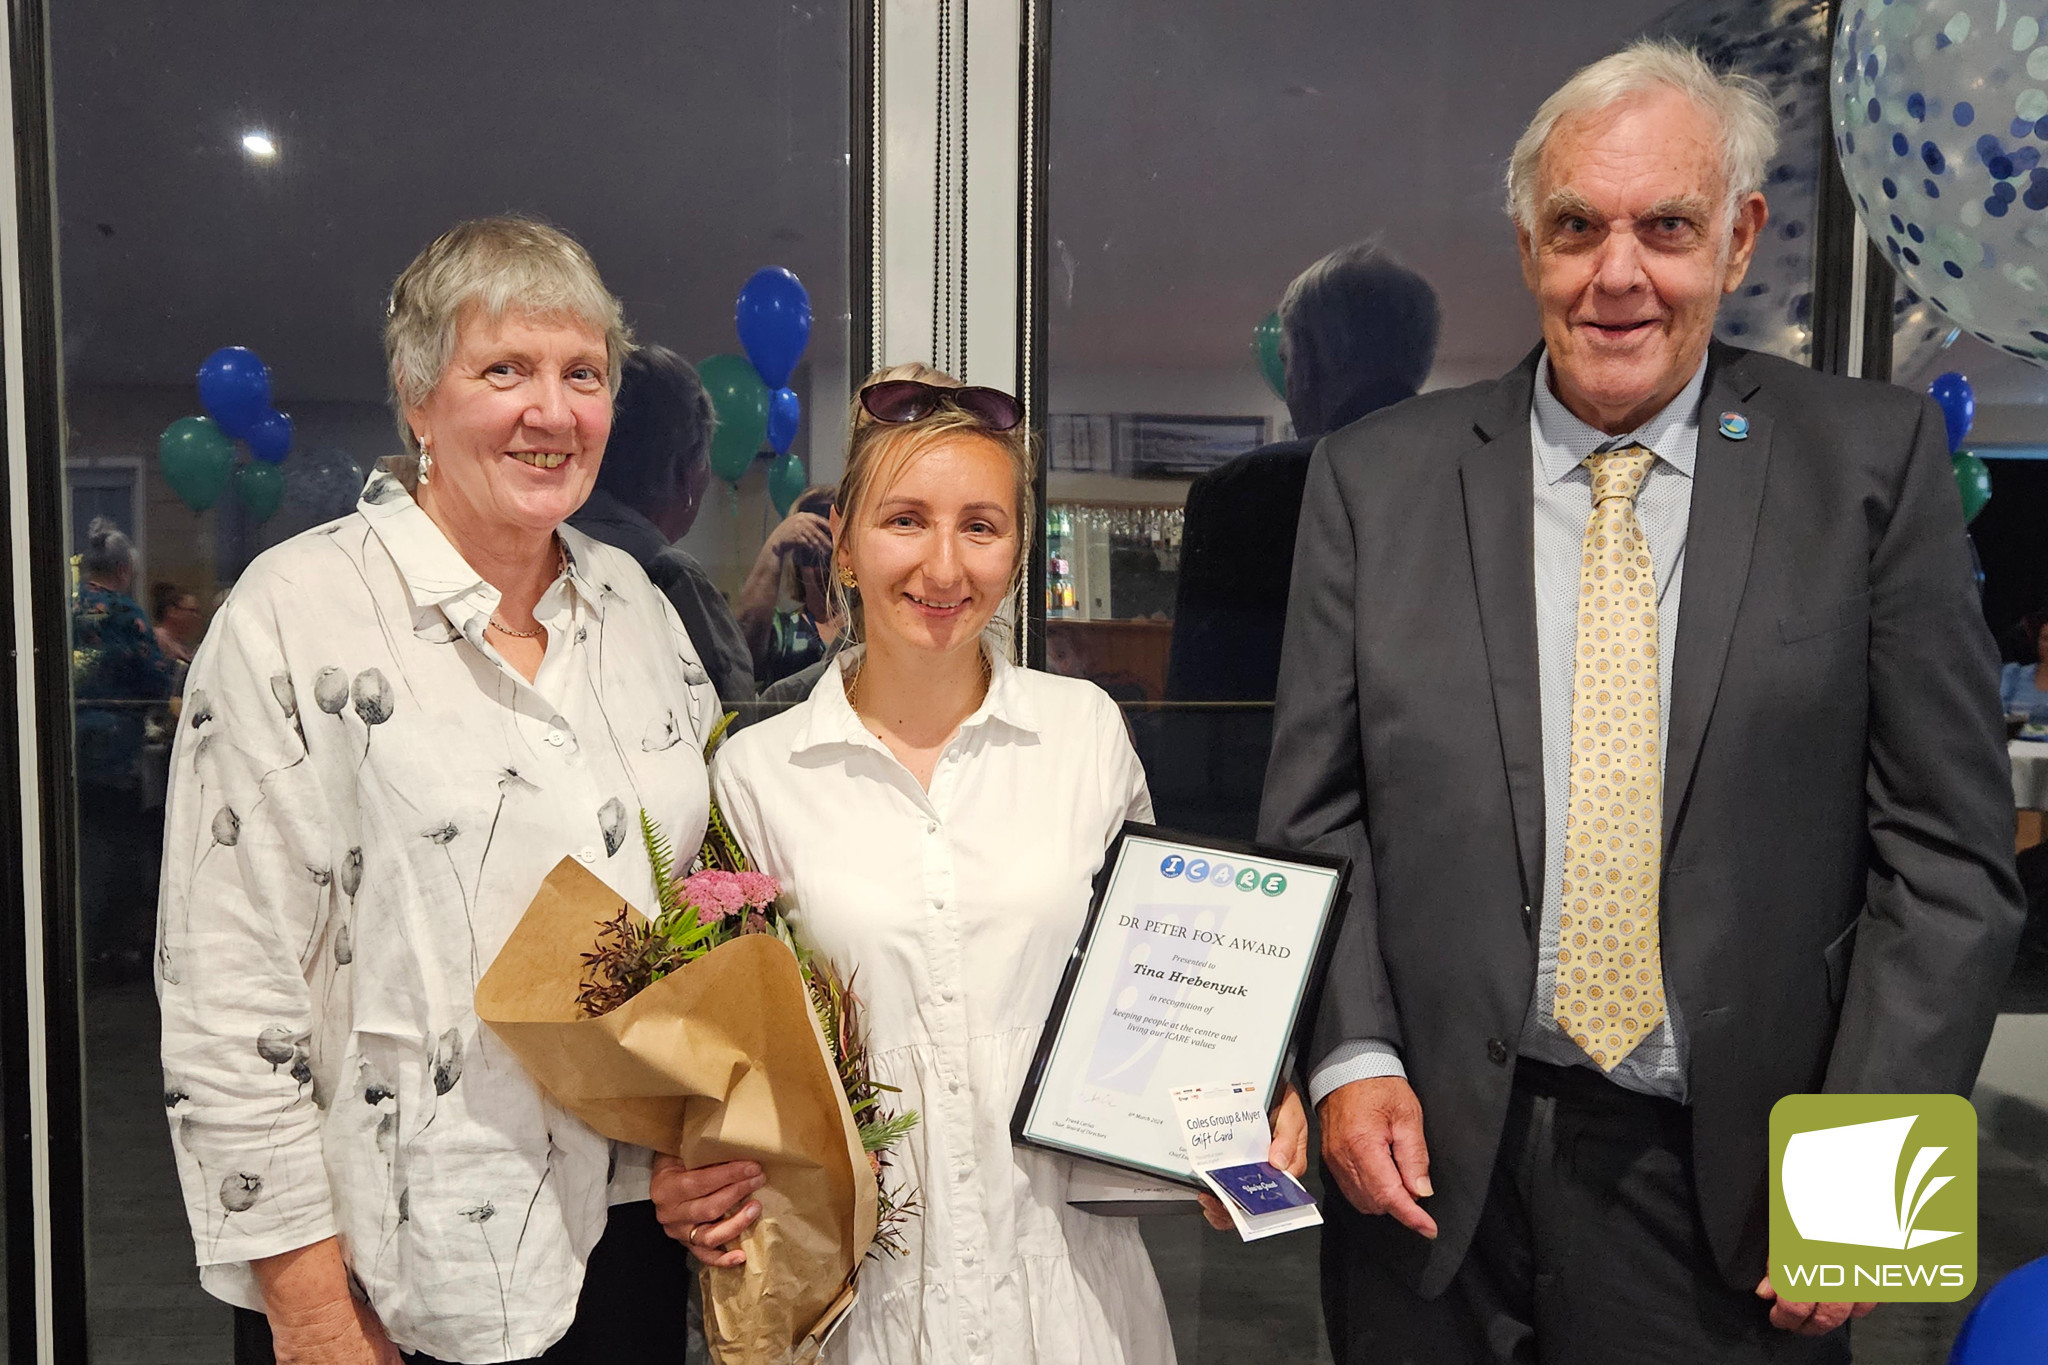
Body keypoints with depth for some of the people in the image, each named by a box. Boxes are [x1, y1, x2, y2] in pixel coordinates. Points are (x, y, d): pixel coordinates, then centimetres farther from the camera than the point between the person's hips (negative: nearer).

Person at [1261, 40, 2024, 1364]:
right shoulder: (1376, 477, -1)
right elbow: (1315, 821, 2)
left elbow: (1948, 852, -2)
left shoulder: (1874, 458, -2)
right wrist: (1352, 1058, -9)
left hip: (1735, 1187, 0)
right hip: (1435, 1167, 1)